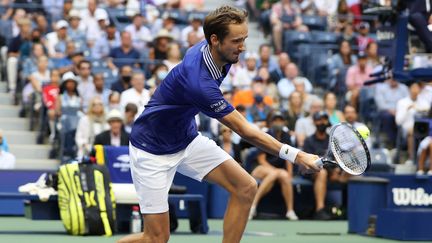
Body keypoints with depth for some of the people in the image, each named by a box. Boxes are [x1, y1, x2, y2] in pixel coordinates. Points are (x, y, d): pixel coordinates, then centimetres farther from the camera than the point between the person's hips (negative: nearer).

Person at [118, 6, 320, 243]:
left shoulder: (208, 49, -11)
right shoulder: (200, 83, -36)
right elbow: (245, 130, -33)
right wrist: (295, 155, -34)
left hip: (187, 137, 9)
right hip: (153, 150, -8)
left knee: (246, 188, -9)